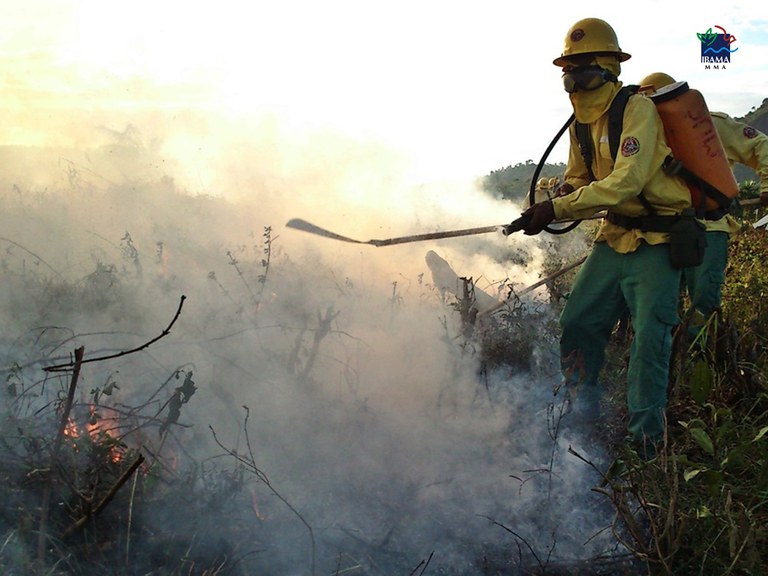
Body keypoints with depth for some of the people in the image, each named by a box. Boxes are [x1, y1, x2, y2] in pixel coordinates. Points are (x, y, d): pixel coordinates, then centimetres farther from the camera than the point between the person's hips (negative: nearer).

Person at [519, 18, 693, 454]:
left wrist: (557, 209, -30)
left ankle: (646, 435, 3)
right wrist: (552, 206, -10)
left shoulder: (638, 110, -18)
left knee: (650, 338, -9)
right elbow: (577, 181, 15)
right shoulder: (582, 123, 6)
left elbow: (628, 181, -28)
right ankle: (581, 413, 23)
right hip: (614, 238, 7)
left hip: (657, 243, -7)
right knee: (577, 324, 5)